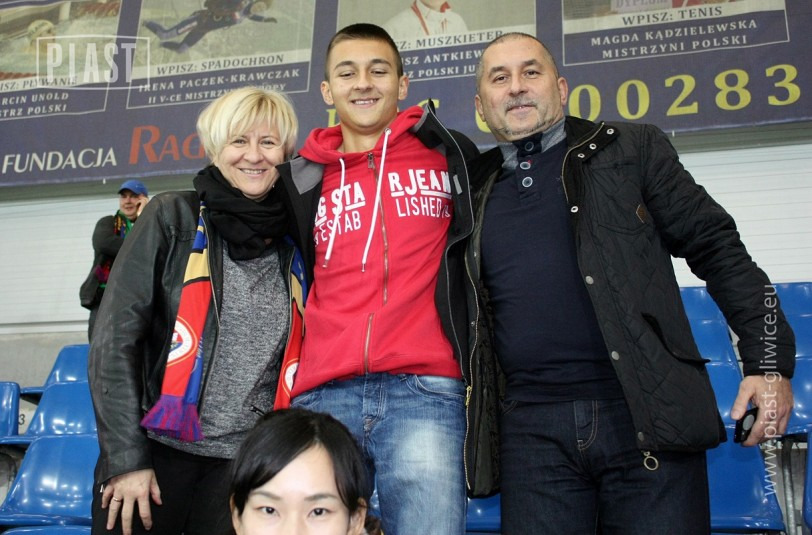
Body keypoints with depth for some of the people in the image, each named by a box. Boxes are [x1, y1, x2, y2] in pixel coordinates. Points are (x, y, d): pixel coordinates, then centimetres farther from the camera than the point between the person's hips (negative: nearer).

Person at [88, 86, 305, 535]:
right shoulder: (172, 217, -3)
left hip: (246, 464, 2)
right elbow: (114, 340, -6)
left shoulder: (295, 245, 4)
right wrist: (127, 458, -10)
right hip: (156, 450, -2)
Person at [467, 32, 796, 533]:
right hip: (534, 431, 2)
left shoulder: (632, 149, 6)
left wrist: (769, 360, -4)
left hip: (649, 414, -2)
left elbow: (717, 248, 3)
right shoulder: (475, 187, 13)